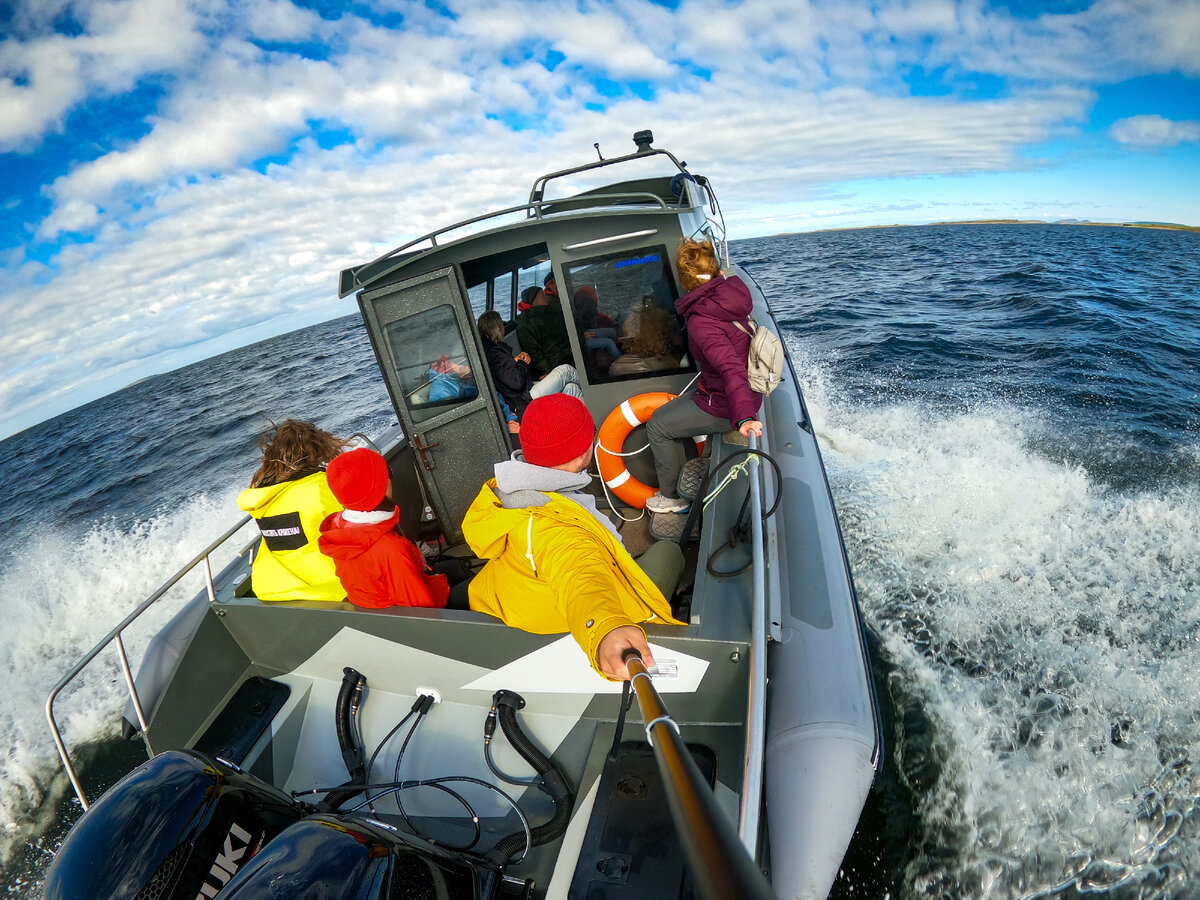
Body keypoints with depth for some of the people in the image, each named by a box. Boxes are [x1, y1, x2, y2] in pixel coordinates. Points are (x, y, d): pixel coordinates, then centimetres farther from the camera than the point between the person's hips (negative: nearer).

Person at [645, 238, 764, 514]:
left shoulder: (702, 321, -30)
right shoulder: (731, 293, -3)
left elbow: (731, 368, -43)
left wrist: (743, 417, -54)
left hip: (723, 407, -9)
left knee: (657, 427, 6)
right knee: (663, 414, 23)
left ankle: (672, 497, 23)